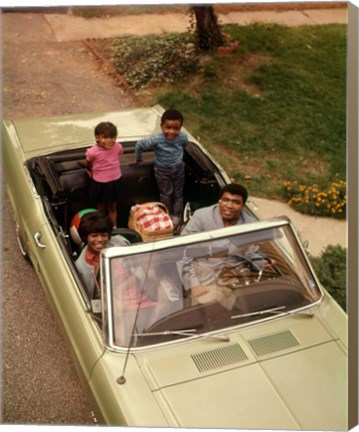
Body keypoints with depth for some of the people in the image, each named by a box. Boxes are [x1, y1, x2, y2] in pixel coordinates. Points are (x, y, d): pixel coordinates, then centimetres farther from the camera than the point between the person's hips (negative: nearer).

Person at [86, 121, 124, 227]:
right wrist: (90, 171, 11)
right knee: (101, 208, 16)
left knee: (112, 207, 18)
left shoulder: (117, 147, -15)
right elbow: (88, 164, -5)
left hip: (115, 181, 3)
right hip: (99, 183, -3)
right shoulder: (93, 151, -25)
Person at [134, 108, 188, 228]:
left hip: (178, 169, 2)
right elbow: (139, 145, -19)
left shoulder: (183, 137, -25)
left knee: (178, 193, 16)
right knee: (166, 194, 14)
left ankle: (176, 216, 35)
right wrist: (138, 158, -2)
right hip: (163, 170, -2)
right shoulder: (157, 139, -33)